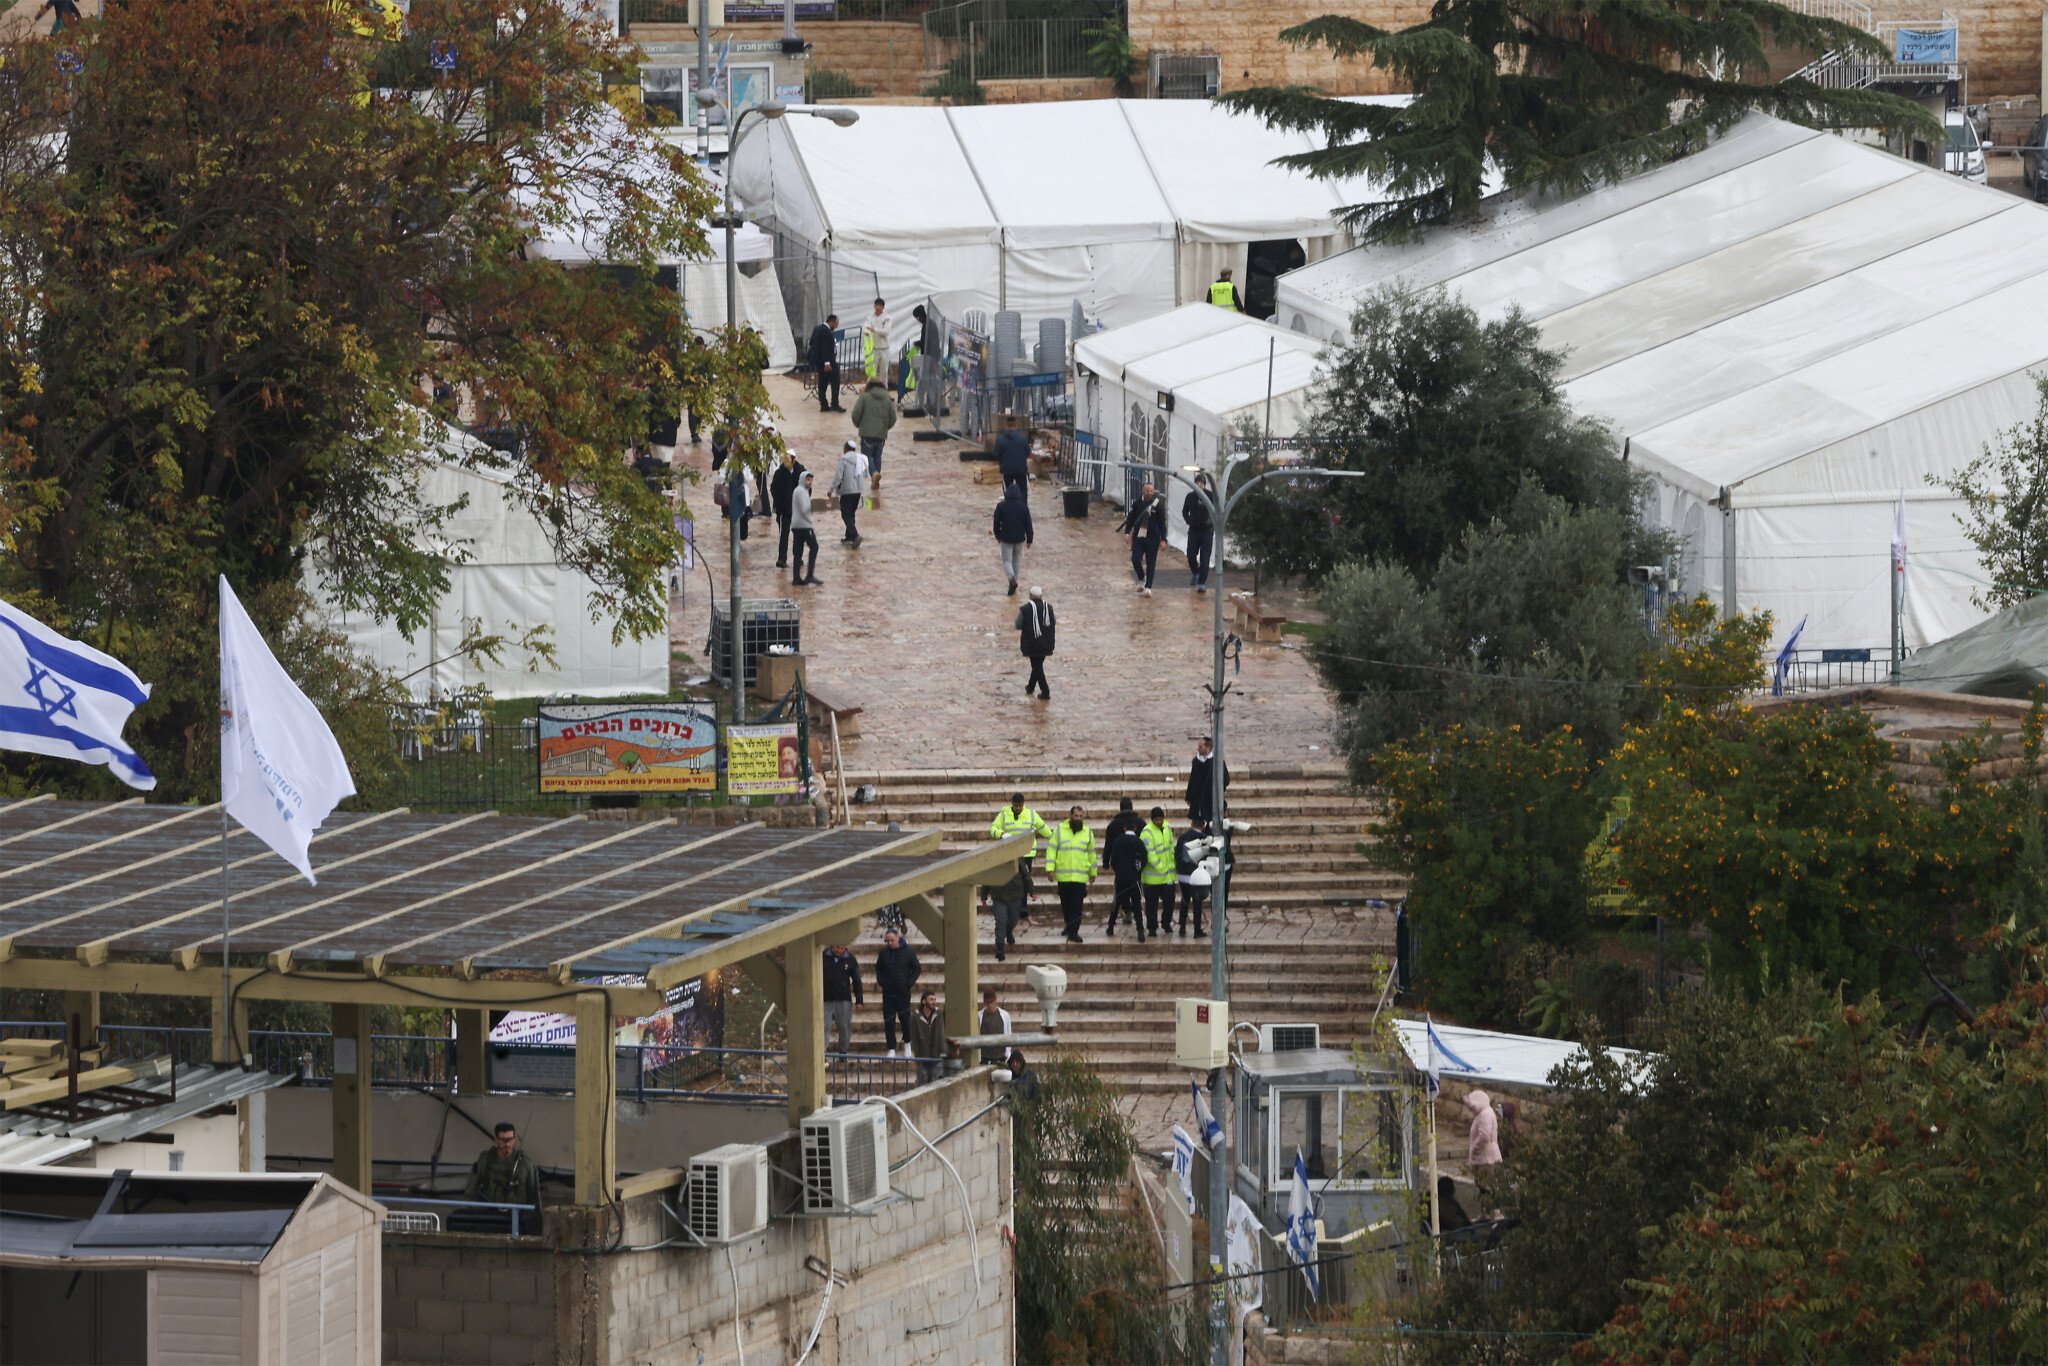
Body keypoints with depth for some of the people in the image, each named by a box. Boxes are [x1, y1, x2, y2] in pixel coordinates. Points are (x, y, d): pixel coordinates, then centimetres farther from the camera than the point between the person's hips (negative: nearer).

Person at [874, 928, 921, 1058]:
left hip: (903, 992, -2)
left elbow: (917, 969, 3)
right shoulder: (883, 952, 4)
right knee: (889, 1021, -1)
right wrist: (880, 981, 0)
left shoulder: (908, 952, -3)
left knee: (905, 1018, 4)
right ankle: (891, 1049, 3)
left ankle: (907, 1043, 27)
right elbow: (878, 968, 16)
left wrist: (910, 983, -9)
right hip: (888, 992, 2)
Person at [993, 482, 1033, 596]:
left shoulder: (1001, 506, -11)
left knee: (1007, 561, 4)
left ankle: (1012, 578, -23)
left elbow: (996, 523, -2)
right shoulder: (1023, 507, -8)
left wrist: (998, 536, 14)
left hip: (1006, 538, -2)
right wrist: (1029, 539, 6)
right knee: (1017, 560, 17)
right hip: (1020, 538, 2)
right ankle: (1013, 583, 21)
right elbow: (1028, 524, -4)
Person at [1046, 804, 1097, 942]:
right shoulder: (1059, 830, 1)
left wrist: (1093, 872, 19)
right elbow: (1051, 849, 1)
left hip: (1080, 876, -1)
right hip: (1063, 876, 1)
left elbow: (1091, 853, 15)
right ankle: (1070, 927, 31)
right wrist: (1050, 868, -8)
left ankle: (1073, 933, -8)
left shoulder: (1087, 832, 6)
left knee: (1076, 906, -8)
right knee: (1066, 904, 11)